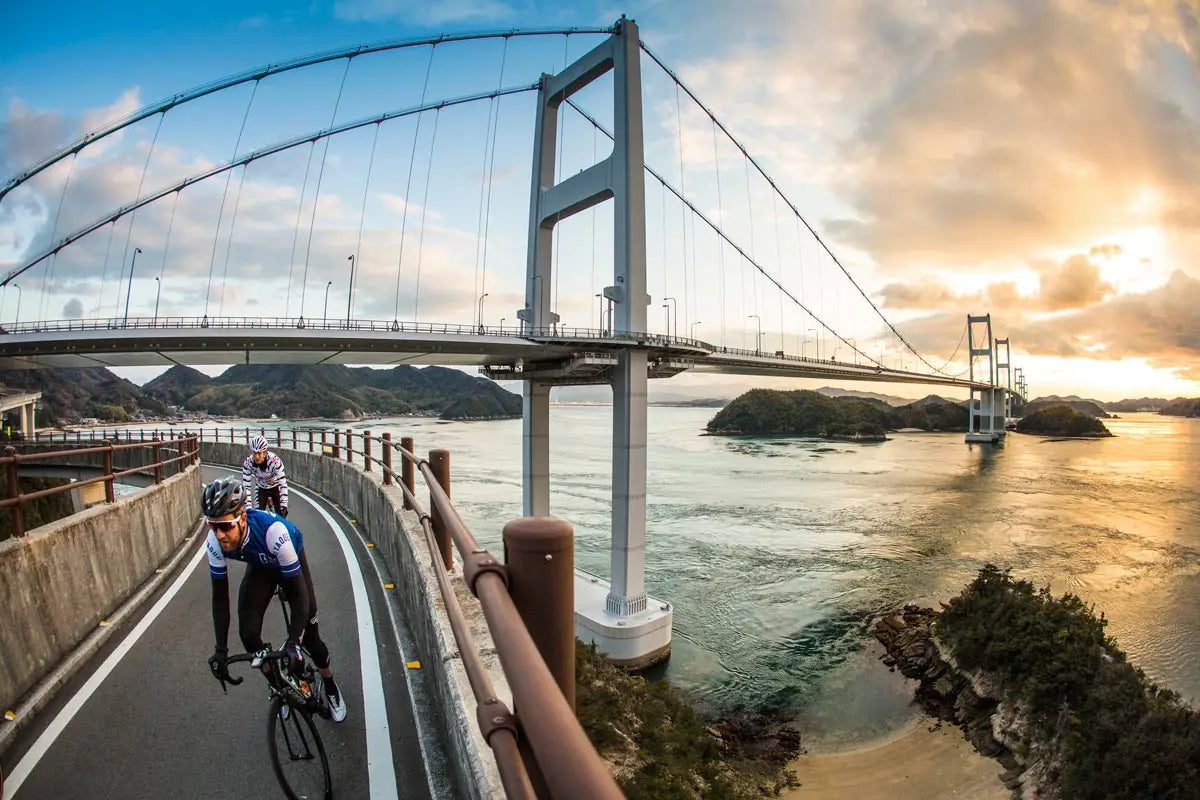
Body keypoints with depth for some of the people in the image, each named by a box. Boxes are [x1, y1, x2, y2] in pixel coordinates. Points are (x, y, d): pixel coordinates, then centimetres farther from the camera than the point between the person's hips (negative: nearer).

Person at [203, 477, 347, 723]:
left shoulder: (273, 530, -44)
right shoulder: (215, 542, -31)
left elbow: (299, 594, -37)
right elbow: (219, 596, -18)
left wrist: (292, 643, -40)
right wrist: (220, 649, -22)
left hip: (290, 563, -3)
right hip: (259, 567, 4)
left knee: (308, 635, -3)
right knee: (248, 633, -15)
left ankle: (331, 687, 26)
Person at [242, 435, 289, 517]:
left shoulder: (275, 460, -36)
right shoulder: (248, 462, -27)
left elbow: (283, 483, -39)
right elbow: (246, 485, -26)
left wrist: (284, 506, -45)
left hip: (275, 488, -2)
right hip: (261, 489, 2)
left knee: (280, 516, -7)